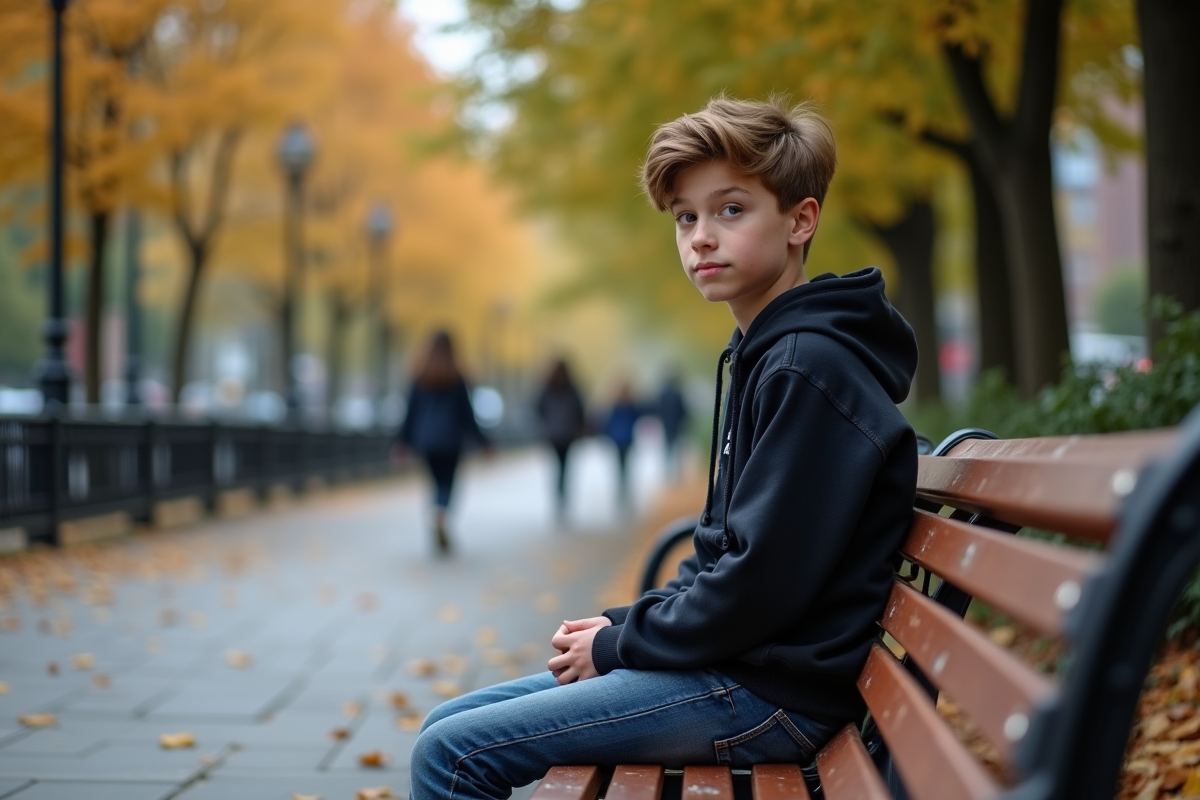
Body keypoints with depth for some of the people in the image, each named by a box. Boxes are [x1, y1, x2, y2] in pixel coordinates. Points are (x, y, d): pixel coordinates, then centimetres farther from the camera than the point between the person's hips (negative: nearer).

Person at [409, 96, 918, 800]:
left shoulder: (810, 367, -17)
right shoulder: (763, 353, 15)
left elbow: (764, 579, -22)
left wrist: (618, 645, -10)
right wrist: (620, 625, 7)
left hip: (773, 688, -10)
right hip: (734, 664, 10)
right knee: (448, 723, 11)